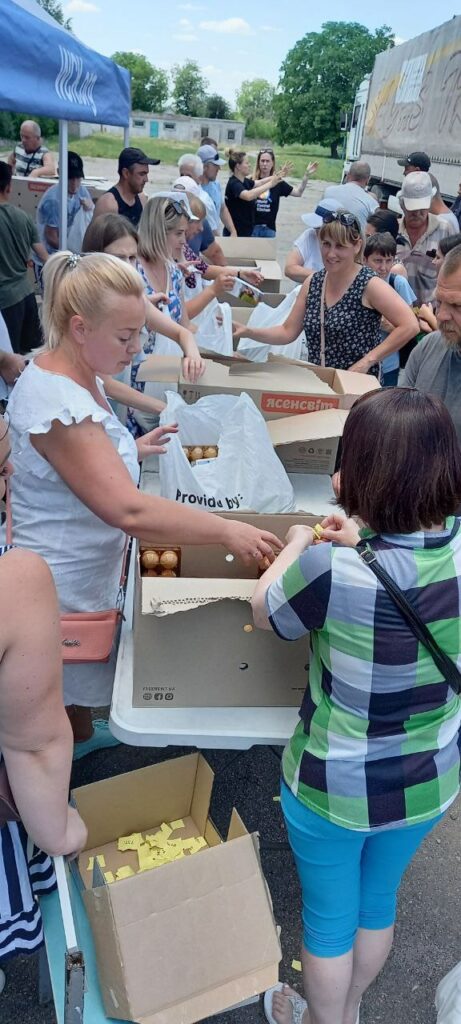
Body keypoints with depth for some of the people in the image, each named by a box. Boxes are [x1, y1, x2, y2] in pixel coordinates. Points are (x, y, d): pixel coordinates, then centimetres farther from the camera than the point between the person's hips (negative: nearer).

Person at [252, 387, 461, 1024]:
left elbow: (264, 612, -12)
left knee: (329, 920, 23)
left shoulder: (334, 570, -34)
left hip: (336, 788, -5)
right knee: (378, 902, 30)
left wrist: (297, 545, 3)